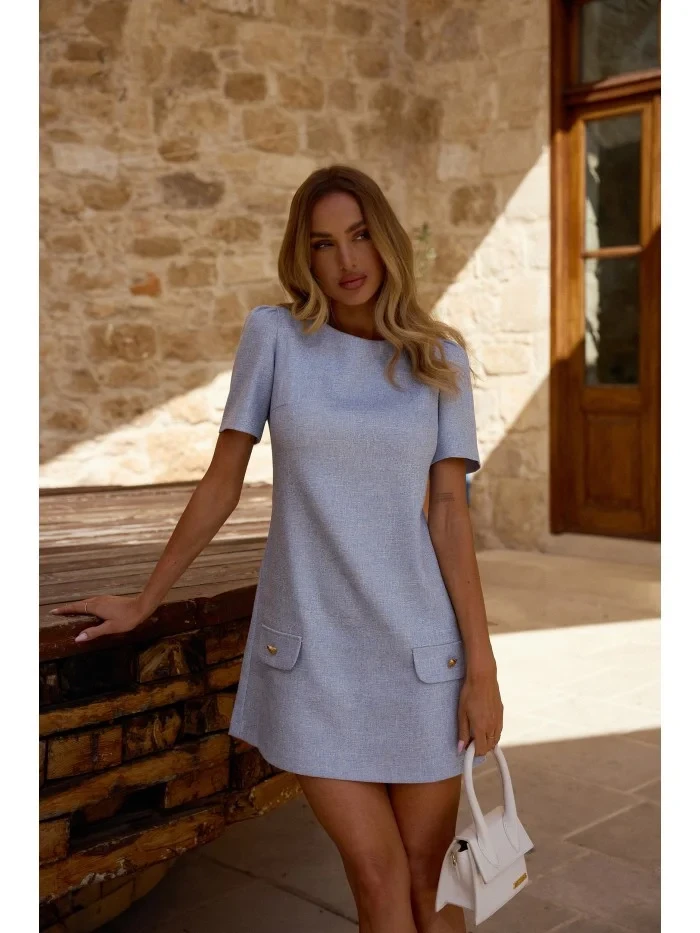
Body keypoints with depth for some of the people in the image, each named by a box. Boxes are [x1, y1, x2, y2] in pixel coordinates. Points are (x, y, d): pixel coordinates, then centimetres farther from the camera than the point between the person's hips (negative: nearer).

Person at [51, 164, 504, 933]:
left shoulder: (438, 356, 3)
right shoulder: (274, 334, 0)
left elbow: (449, 514, -1)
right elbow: (222, 483, 5)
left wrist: (482, 668, -5)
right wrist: (143, 602, 8)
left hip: (420, 648, 1)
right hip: (309, 648, -1)